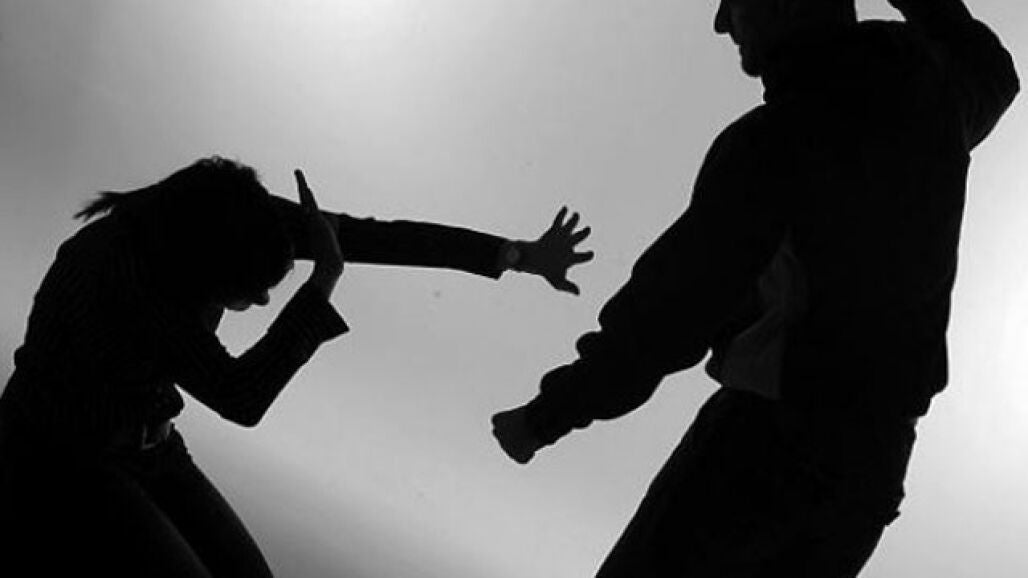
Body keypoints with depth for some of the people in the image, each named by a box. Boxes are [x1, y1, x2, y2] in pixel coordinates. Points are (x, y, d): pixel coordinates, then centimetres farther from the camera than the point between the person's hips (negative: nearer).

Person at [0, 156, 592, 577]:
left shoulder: (218, 213, -16)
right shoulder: (118, 272, -35)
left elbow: (372, 236, -15)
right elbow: (239, 397, -36)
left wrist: (519, 255, -14)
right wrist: (325, 277, -33)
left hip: (143, 447, 7)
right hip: (57, 464, -7)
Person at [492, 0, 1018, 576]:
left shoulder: (773, 141, -21)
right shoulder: (926, 87, 1)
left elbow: (666, 311, -20)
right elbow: (990, 77, 30)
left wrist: (548, 415, -10)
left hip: (768, 436, -8)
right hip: (871, 458, 8)